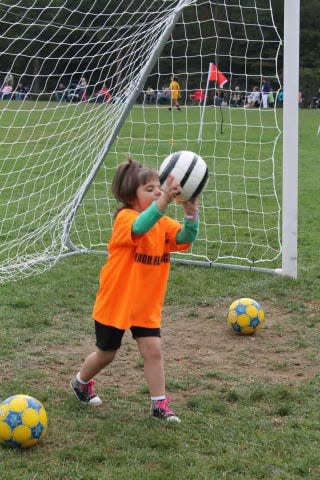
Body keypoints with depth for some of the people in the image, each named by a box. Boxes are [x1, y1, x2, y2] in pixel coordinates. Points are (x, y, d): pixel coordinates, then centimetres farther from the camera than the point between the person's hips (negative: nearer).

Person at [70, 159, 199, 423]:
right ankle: (81, 382, 42)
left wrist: (190, 210, -39)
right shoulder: (124, 218, -23)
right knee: (106, 353, 14)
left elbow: (185, 238, -20)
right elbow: (140, 227, -47)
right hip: (115, 301, -5)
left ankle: (160, 404, 7)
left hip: (147, 303, 5)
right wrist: (165, 199, -61)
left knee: (153, 349, -4)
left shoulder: (164, 223, -2)